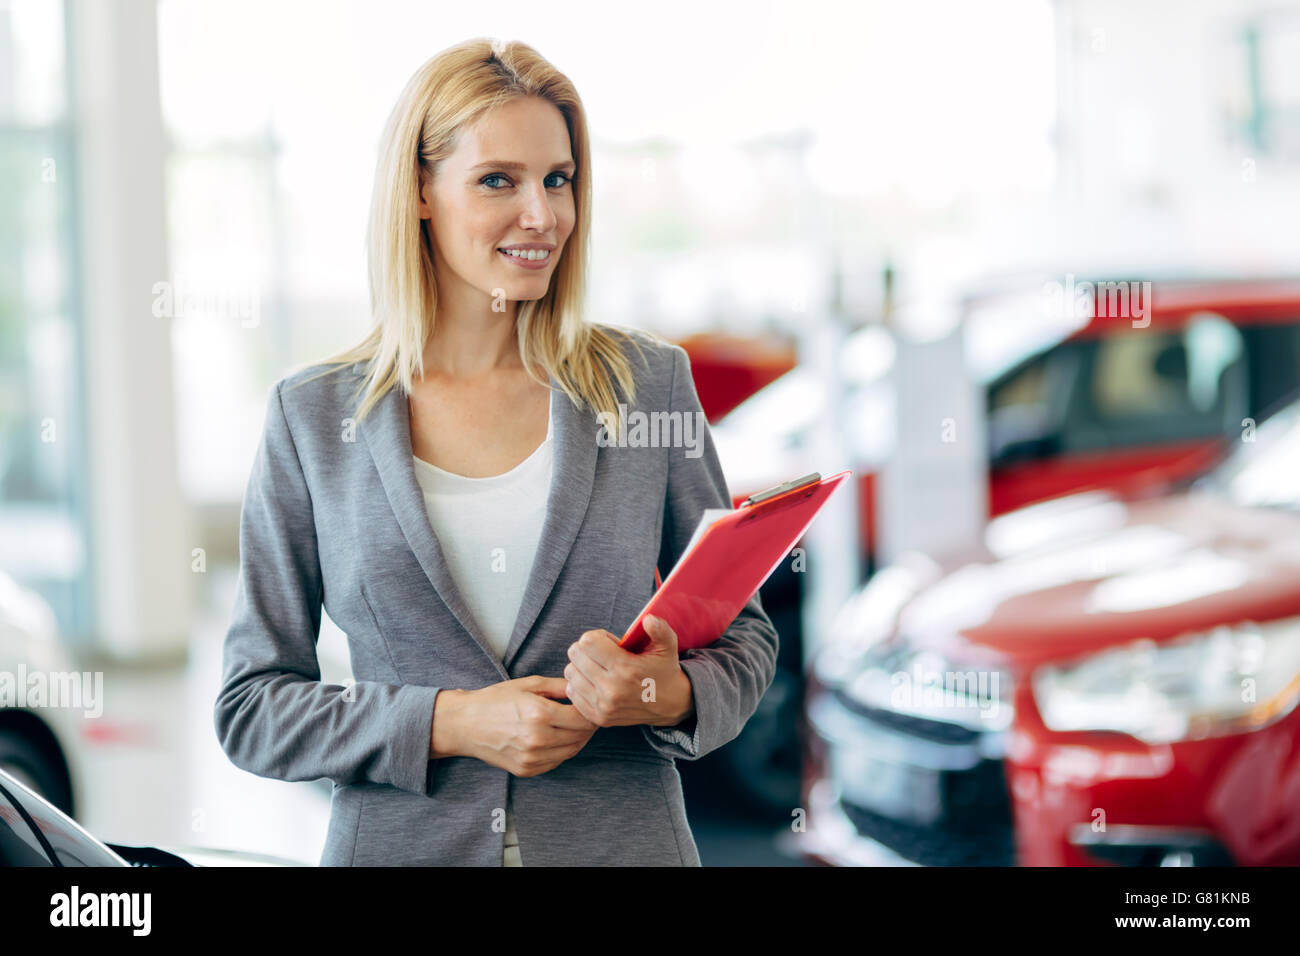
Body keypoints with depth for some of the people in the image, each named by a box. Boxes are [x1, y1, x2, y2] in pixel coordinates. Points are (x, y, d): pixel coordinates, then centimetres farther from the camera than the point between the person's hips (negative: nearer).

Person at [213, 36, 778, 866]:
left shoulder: (651, 384, 0)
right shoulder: (312, 416, -1)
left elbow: (744, 637, 6)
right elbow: (251, 707, -1)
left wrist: (670, 697, -15)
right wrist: (451, 723, -15)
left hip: (623, 841, 1)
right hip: (400, 845, 0)